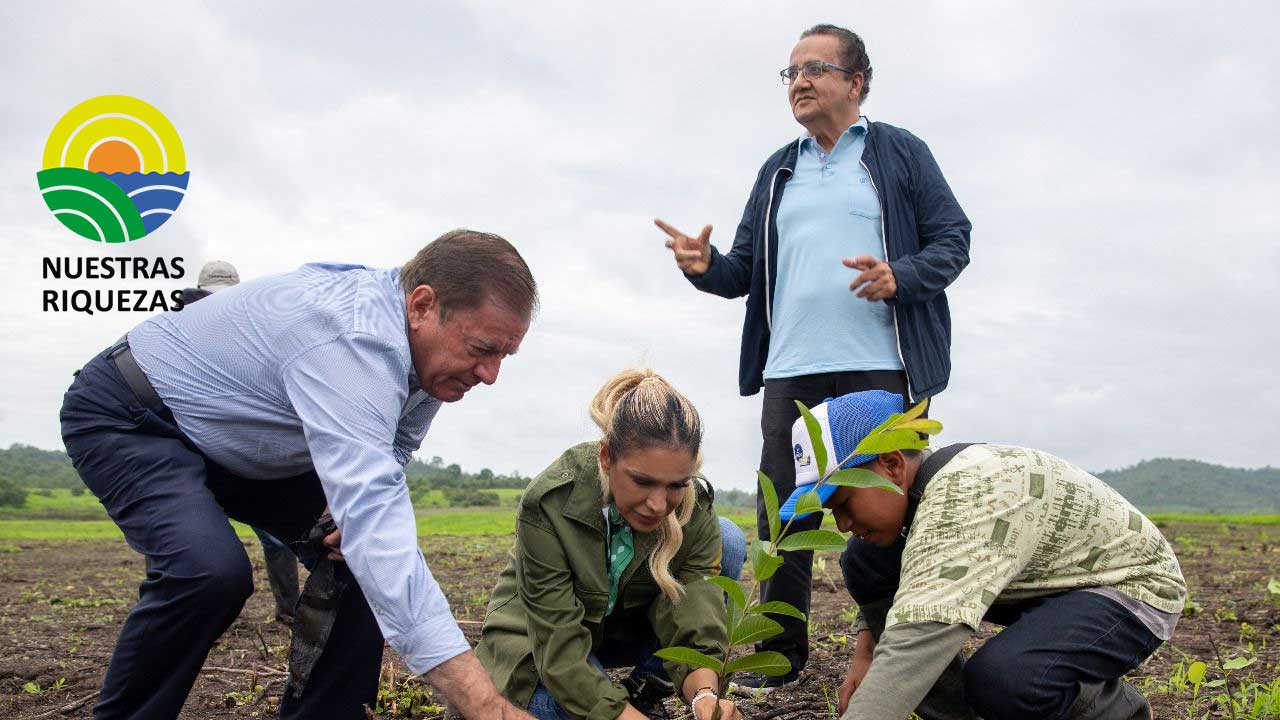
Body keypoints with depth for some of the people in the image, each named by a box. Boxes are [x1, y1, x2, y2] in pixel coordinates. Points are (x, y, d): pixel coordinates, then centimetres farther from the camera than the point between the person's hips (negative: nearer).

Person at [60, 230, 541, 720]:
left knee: (372, 559, -4)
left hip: (244, 448, 8)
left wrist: (359, 507, -19)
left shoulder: (427, 351, -10)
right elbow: (375, 528, -49)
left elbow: (380, 462, 7)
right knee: (211, 570, -32)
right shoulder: (353, 337, -39)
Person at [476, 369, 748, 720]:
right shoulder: (547, 504, -33)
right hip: (541, 636, -3)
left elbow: (695, 633, -29)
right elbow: (561, 651, -34)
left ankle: (645, 691, -7)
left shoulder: (695, 513, -24)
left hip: (629, 625, 3)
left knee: (729, 541, -20)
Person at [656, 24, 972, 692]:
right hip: (791, 372, 4)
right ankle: (780, 656, 16)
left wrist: (899, 277, -16)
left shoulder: (900, 153, 9)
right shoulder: (777, 172, 21)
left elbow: (953, 238, 3)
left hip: (880, 368, -4)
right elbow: (745, 271, 18)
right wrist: (708, 267, -4)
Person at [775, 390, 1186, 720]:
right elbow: (888, 586, 10)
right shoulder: (904, 489, -8)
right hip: (1039, 581, 8)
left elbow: (919, 637, -47)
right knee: (866, 563, -7)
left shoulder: (969, 496, -37)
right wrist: (865, 654, -6)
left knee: (1001, 679, -38)